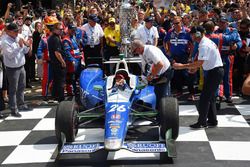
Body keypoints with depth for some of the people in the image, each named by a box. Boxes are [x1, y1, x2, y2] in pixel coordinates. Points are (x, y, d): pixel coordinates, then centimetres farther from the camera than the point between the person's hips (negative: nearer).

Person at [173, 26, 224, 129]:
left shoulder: (204, 45, -21)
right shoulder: (207, 42, 12)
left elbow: (199, 63, -27)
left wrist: (182, 66, -25)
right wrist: (195, 67, 8)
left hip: (214, 72, -10)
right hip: (216, 71, 10)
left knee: (205, 97, -5)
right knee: (210, 97, 16)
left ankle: (202, 122, 1)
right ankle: (212, 120, 23)